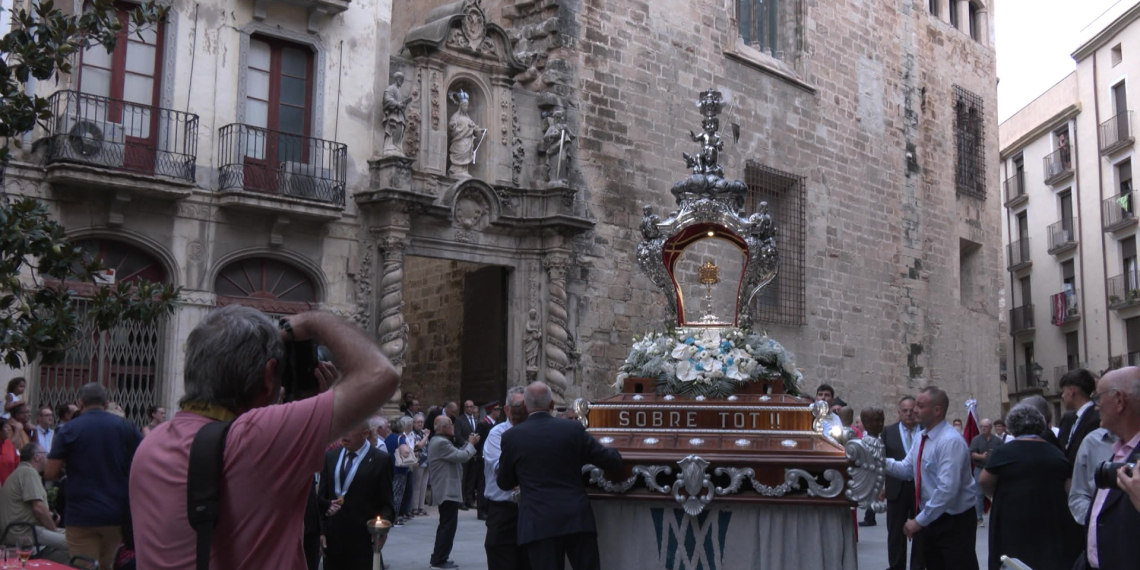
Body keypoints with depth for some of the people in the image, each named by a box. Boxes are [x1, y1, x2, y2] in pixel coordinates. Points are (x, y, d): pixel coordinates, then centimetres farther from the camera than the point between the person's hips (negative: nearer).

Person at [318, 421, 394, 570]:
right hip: (332, 537, 4)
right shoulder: (330, 457, 9)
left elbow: (387, 502, -1)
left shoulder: (381, 460, -3)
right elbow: (321, 496, 13)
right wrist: (321, 530, 5)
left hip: (362, 539, -4)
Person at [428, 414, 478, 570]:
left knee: (445, 525, 18)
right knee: (449, 526, -7)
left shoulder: (438, 441, 15)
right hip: (448, 491, -11)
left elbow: (456, 455, 17)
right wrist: (471, 444, -5)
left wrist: (468, 443, 12)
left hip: (445, 490, 11)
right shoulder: (441, 442, -20)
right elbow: (462, 456, -21)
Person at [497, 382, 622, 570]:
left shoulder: (512, 436, -2)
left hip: (539, 524, -1)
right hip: (577, 519, 1)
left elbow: (504, 483, 9)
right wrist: (614, 454, 27)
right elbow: (611, 461, 3)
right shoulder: (573, 429, -1)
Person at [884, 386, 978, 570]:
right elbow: (907, 469, 8)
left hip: (954, 522, -9)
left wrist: (920, 520, -27)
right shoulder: (923, 437, 7)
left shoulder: (950, 441, -24)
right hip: (931, 519, 9)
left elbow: (947, 489, -30)